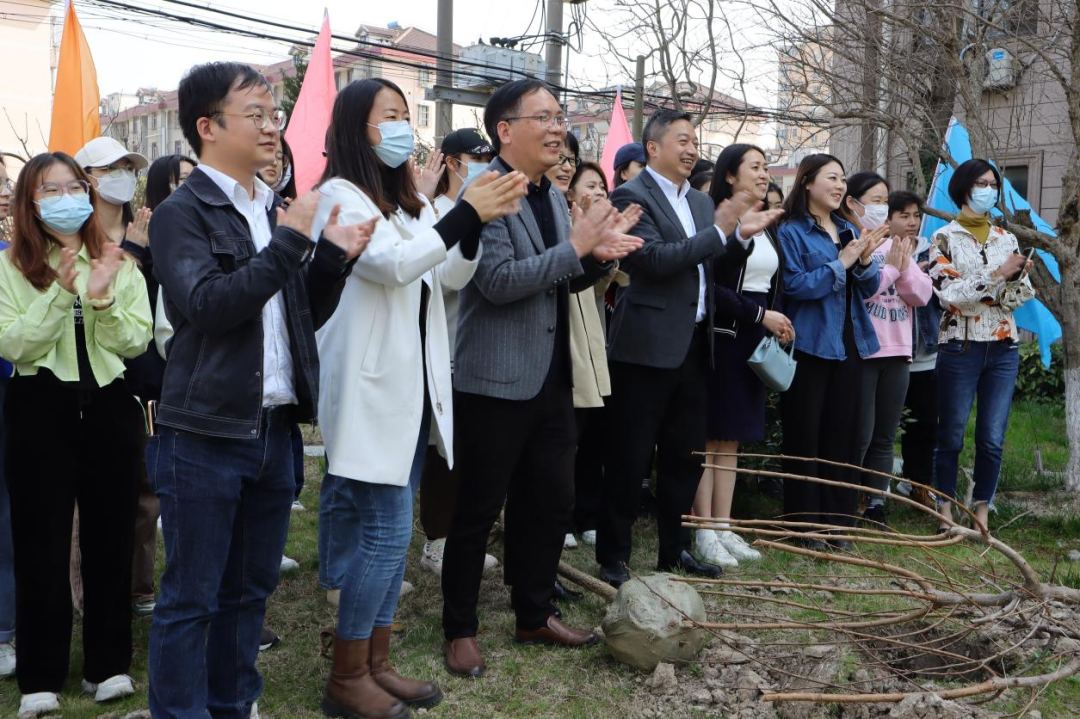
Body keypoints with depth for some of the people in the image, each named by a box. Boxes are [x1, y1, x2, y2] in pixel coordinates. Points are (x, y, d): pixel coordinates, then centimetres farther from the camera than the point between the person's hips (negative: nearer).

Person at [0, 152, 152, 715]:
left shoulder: (118, 263, 8)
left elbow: (136, 342, -2)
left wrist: (102, 298, -16)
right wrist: (61, 294, -19)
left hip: (110, 409, 2)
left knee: (110, 536, 7)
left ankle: (108, 665, 19)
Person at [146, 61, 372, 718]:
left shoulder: (276, 210, 13)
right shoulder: (182, 213, -7)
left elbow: (305, 315, 15)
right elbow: (208, 305, -22)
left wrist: (334, 257, -1)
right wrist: (291, 240, -21)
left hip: (275, 428, 7)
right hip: (205, 435, -7)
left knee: (250, 588, 17)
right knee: (190, 597, 4)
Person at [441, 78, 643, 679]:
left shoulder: (553, 196, 13)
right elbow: (499, 281, -23)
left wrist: (601, 254, -1)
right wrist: (575, 246, -19)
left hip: (553, 380, 8)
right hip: (496, 382, -8)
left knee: (553, 503, 14)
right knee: (479, 512, 4)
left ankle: (535, 615, 31)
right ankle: (461, 630, 19)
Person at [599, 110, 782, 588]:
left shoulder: (701, 202, 16)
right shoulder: (632, 196, -9)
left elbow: (710, 265, 18)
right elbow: (655, 259, -21)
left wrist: (741, 237, 2)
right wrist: (718, 231, -18)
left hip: (693, 345, 8)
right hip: (647, 346, -8)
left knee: (685, 455, 15)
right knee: (629, 459, 1)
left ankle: (674, 549, 28)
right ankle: (613, 556, 12)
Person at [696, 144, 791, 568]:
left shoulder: (766, 227, 15)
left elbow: (775, 286, 19)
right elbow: (709, 286, -17)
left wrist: (777, 321, 1)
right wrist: (760, 315, -15)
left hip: (754, 342, 7)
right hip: (719, 338, -7)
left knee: (731, 440, 10)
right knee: (708, 437, -2)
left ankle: (723, 527, 15)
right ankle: (705, 532, 4)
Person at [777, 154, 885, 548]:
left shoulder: (848, 230, 14)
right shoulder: (792, 231, -6)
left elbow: (869, 288, 11)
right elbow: (795, 284, -18)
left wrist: (865, 260, -9)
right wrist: (841, 263, -15)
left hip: (848, 344, 7)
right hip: (810, 345, -6)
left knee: (843, 435, 10)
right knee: (805, 435, 0)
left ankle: (837, 520, 19)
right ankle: (803, 523, 9)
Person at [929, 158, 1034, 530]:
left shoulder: (1006, 239, 12)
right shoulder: (945, 238, 1)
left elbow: (1015, 299, 7)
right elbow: (949, 292, -12)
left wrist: (1017, 276, -13)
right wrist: (997, 274, -17)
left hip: (1003, 349, 3)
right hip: (960, 347, -3)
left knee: (992, 440, 2)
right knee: (951, 437, 2)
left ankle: (982, 513, 12)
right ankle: (946, 511, 14)